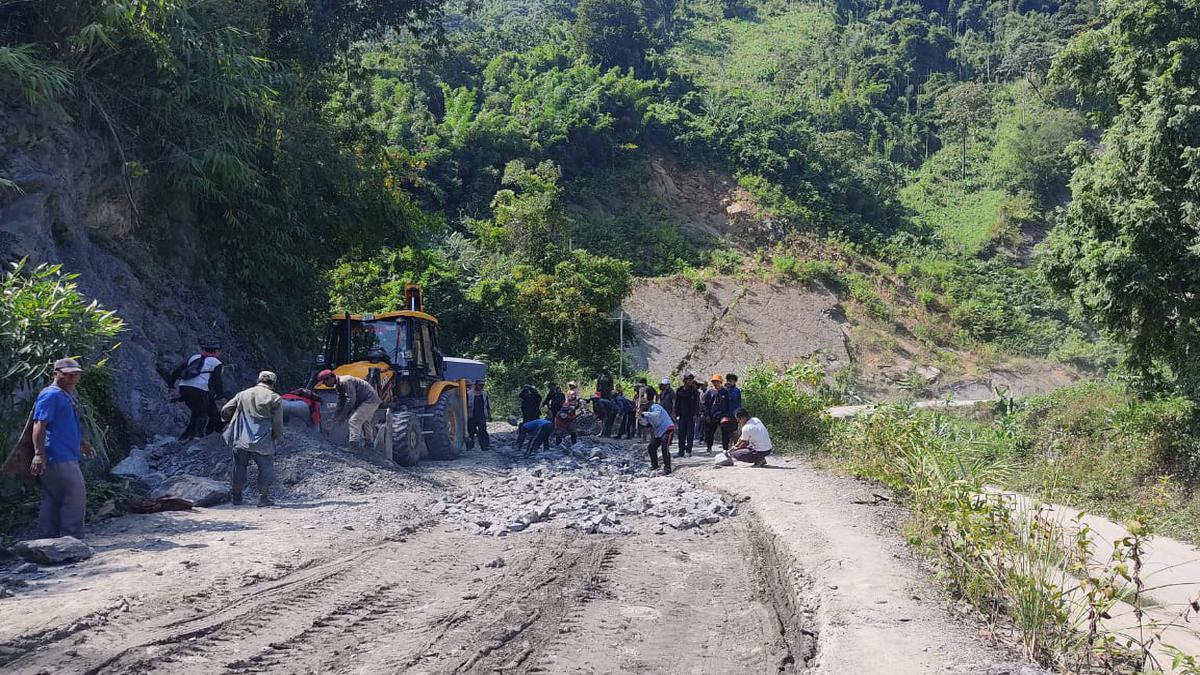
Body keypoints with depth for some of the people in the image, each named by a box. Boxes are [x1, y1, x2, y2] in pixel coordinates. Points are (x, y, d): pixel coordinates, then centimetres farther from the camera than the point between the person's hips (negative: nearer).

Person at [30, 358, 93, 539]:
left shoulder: (66, 395, 20)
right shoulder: (50, 395, -11)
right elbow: (39, 425, -20)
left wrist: (81, 443, 41)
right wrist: (39, 453, -28)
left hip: (66, 458, 10)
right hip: (58, 458, -10)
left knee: (52, 500, 10)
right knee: (76, 497, -7)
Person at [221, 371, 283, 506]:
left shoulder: (242, 394, 10)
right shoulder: (275, 398, -1)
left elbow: (225, 411, 9)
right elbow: (278, 424, -3)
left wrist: (233, 422, 28)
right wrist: (277, 436, 16)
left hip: (240, 440, 4)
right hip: (262, 442, -4)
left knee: (240, 467, 18)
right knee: (266, 469, 8)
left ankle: (236, 496, 26)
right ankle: (264, 497, 1)